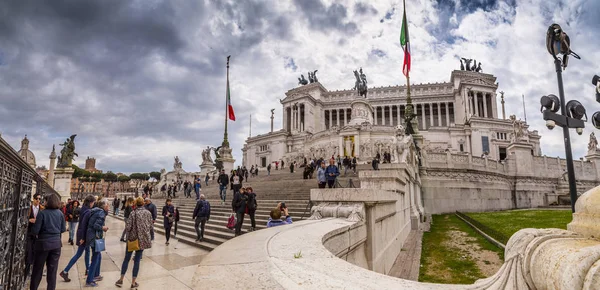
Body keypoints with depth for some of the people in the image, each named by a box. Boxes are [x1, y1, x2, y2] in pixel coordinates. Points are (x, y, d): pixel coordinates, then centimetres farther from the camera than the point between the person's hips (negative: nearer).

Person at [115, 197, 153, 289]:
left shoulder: (133, 213, -13)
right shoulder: (148, 213, -3)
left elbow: (128, 227, -14)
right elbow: (150, 226, 5)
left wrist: (128, 232, 7)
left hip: (132, 238, -2)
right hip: (143, 240, 2)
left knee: (126, 259, 15)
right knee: (137, 260, 9)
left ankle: (121, 280, 23)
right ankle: (133, 283, 14)